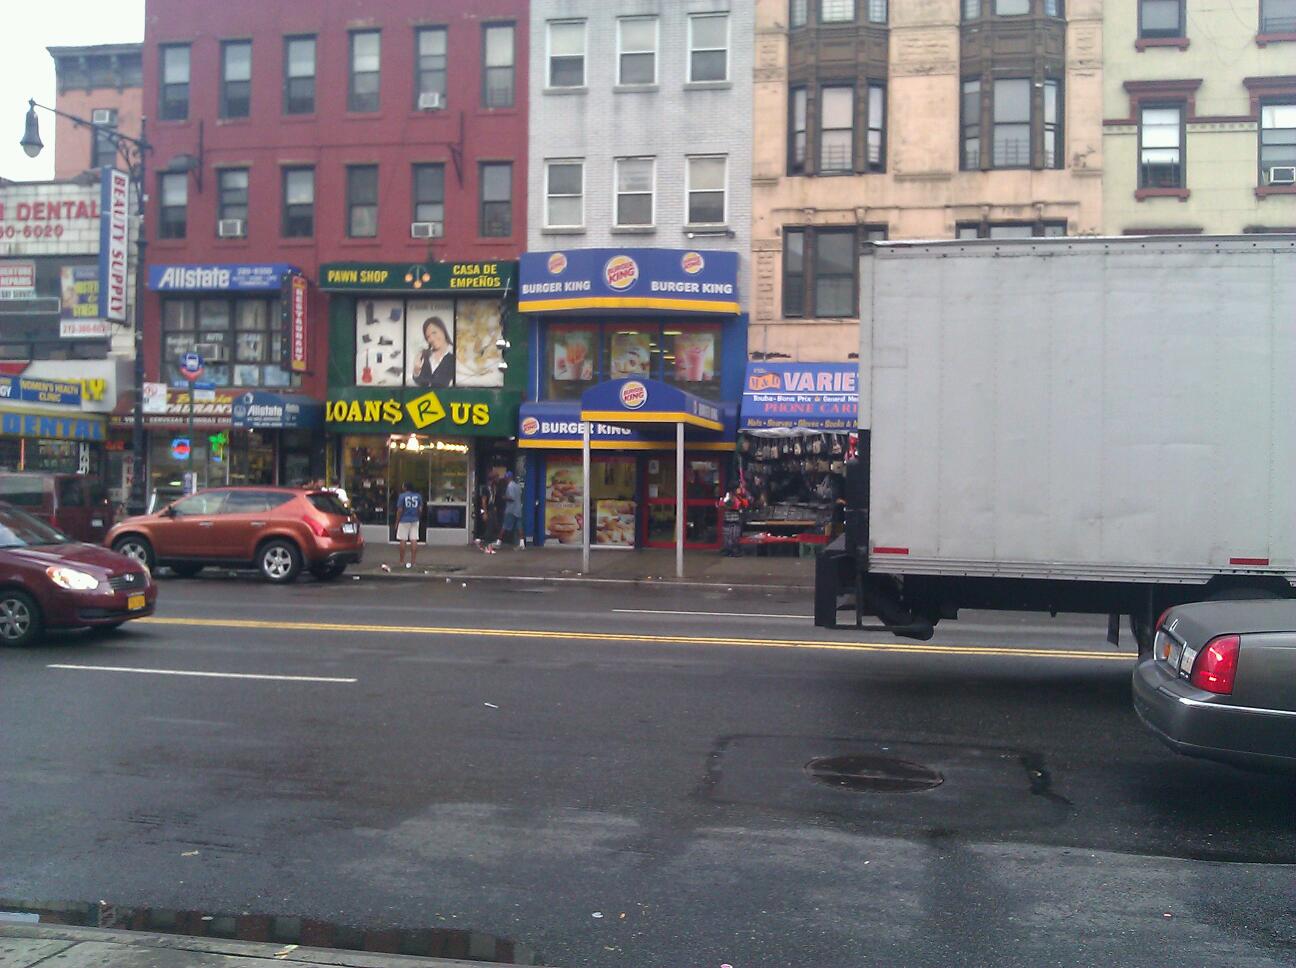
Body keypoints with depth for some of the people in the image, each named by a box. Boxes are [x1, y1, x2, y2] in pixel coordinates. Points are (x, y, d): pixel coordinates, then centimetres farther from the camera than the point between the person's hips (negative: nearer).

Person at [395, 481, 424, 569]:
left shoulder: (402, 496, -9)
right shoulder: (418, 496, 2)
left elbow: (400, 510, -10)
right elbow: (420, 509, 3)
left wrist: (397, 522, -2)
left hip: (404, 520, -3)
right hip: (415, 520, 3)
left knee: (403, 540, 3)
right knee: (414, 540, 2)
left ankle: (402, 561, 7)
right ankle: (413, 561, 2)